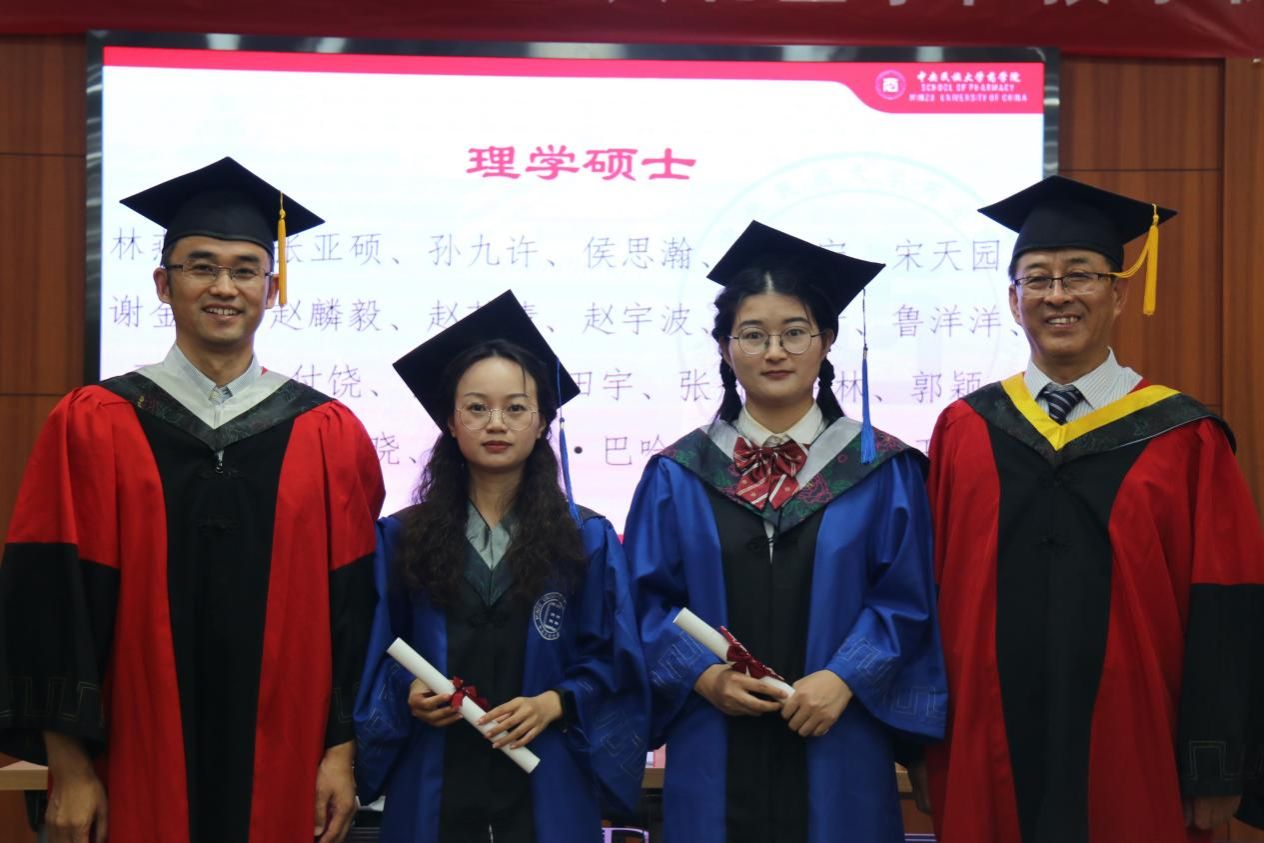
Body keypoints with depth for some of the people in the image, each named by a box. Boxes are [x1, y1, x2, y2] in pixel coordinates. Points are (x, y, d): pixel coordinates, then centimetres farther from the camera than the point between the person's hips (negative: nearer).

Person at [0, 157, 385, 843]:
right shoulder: (90, 427, -2)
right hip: (133, 772, -1)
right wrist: (68, 768, -6)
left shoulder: (330, 435, 1)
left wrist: (342, 751, -2)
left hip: (281, 774, 1)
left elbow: (353, 606, 2)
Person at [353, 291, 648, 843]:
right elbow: (374, 661, 7)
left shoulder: (587, 541, 3)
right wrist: (406, 697, -12)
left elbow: (614, 662, 2)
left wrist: (554, 705, -13)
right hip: (432, 792, 0)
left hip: (546, 794, 0)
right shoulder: (401, 539, 4)